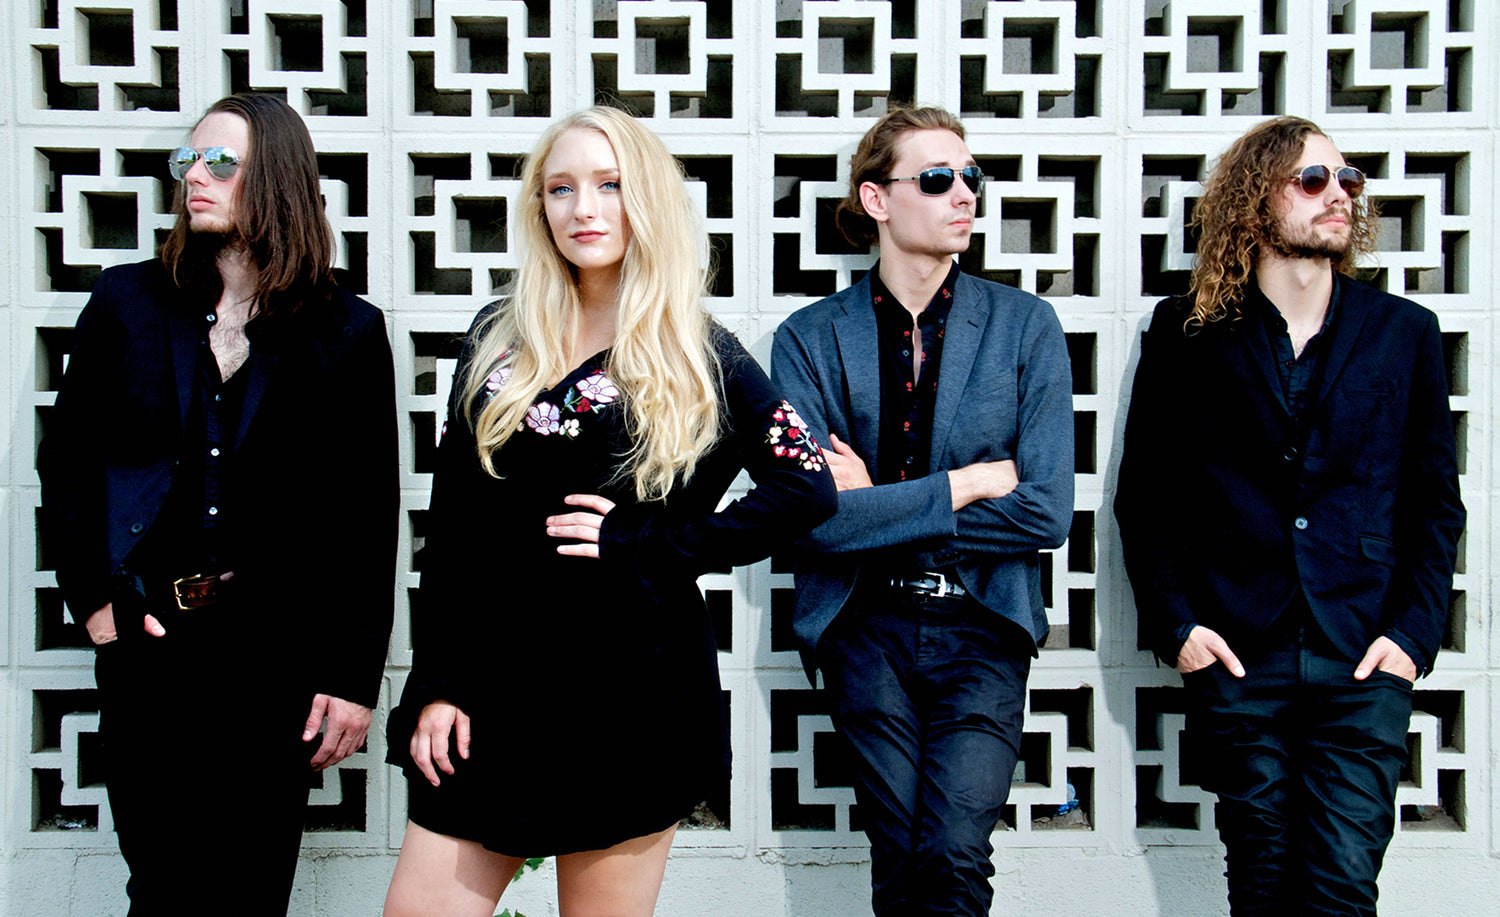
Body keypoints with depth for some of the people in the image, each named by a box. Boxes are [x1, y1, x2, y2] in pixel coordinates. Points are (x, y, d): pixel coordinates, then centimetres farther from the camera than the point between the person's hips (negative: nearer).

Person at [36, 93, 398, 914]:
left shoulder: (347, 331, 0)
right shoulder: (127, 302, 7)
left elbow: (368, 512, -2)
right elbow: (63, 462, 10)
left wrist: (354, 675, -5)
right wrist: (93, 597, -1)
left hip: (279, 650, -1)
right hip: (146, 638, 2)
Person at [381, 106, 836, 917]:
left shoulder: (699, 356, -1)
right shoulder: (497, 340, 8)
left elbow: (807, 489, -7)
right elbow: (451, 525, 7)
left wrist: (646, 544, -11)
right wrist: (436, 684, 2)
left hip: (633, 690, -3)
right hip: (494, 677, 3)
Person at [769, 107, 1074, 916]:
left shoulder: (1025, 326, 2)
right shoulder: (809, 339, 1)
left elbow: (1046, 513, -6)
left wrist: (875, 507, -8)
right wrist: (970, 482, -9)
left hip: (984, 624, 0)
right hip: (866, 627, 0)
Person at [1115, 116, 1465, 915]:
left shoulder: (1404, 331, 8)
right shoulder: (1188, 333, 4)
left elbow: (1435, 500, 10)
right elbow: (1142, 495, 6)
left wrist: (1414, 632, 0)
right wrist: (1174, 624, -3)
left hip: (1362, 665, 1)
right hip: (1236, 658, -1)